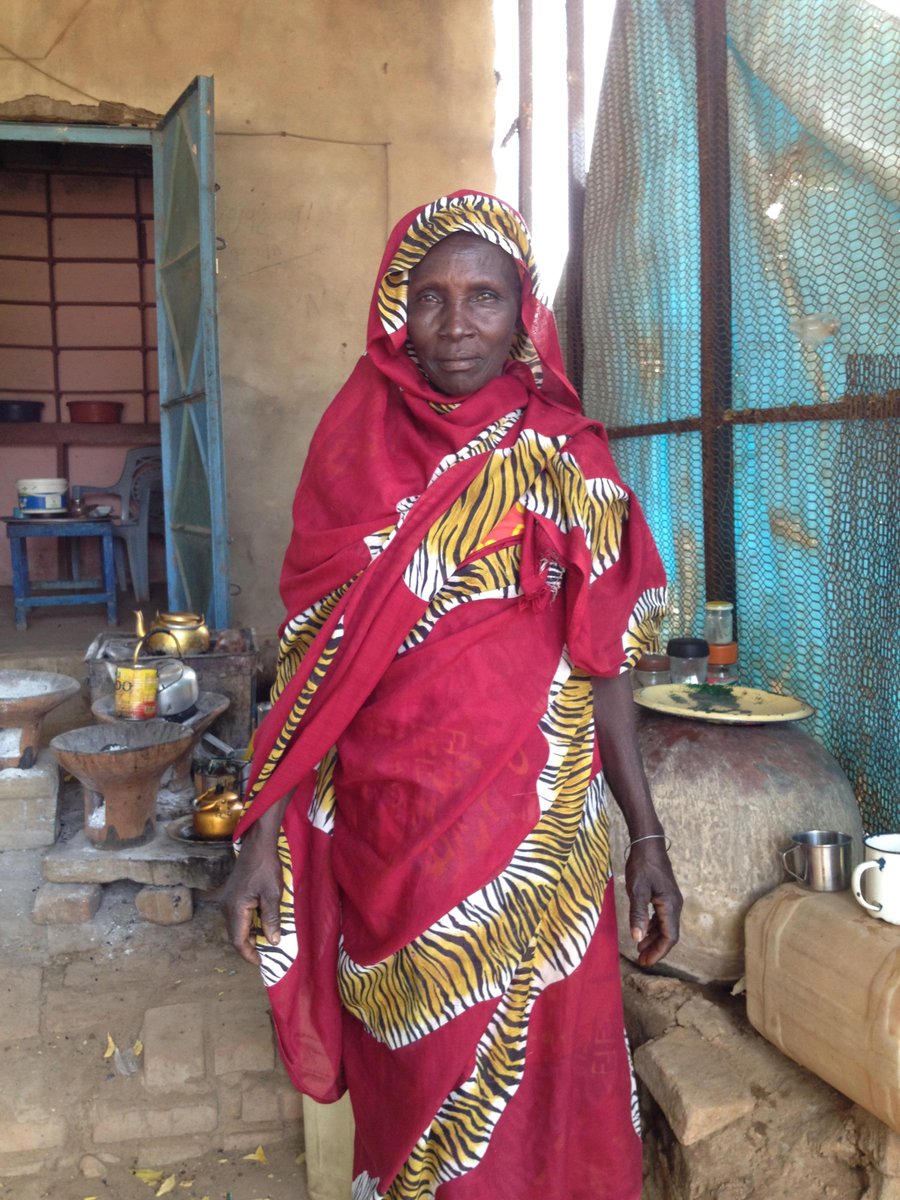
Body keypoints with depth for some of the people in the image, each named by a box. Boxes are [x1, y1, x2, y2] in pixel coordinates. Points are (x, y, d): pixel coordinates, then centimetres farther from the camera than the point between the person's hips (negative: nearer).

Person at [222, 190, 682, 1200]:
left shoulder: (568, 460, 0)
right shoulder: (355, 453, 0)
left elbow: (601, 661, 3)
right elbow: (312, 660, 1)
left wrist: (646, 835, 1)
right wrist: (262, 839, -2)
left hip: (534, 830, 0)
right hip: (388, 830, 0)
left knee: (539, 1070, 11)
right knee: (418, 1073, 15)